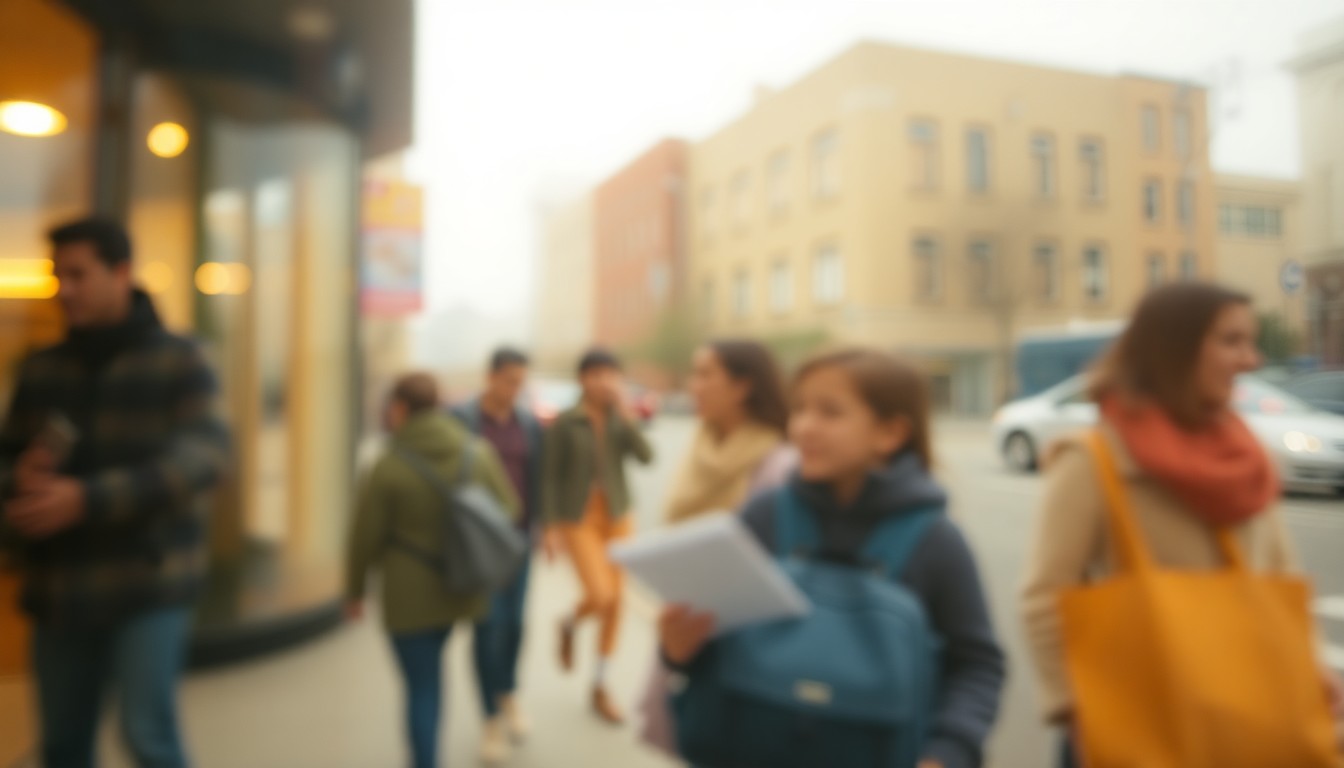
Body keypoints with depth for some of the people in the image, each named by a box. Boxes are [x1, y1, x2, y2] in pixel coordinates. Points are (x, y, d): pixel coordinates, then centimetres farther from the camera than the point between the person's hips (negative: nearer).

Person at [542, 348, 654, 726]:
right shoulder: (565, 423, -9)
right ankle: (570, 624, 22)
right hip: (578, 519, -4)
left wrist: (627, 414, -21)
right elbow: (550, 476, -6)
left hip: (618, 516, 4)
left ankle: (600, 688, 20)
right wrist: (550, 526, -8)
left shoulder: (620, 419, 0)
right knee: (600, 598, -15)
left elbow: (646, 456, -14)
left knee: (616, 602, 5)